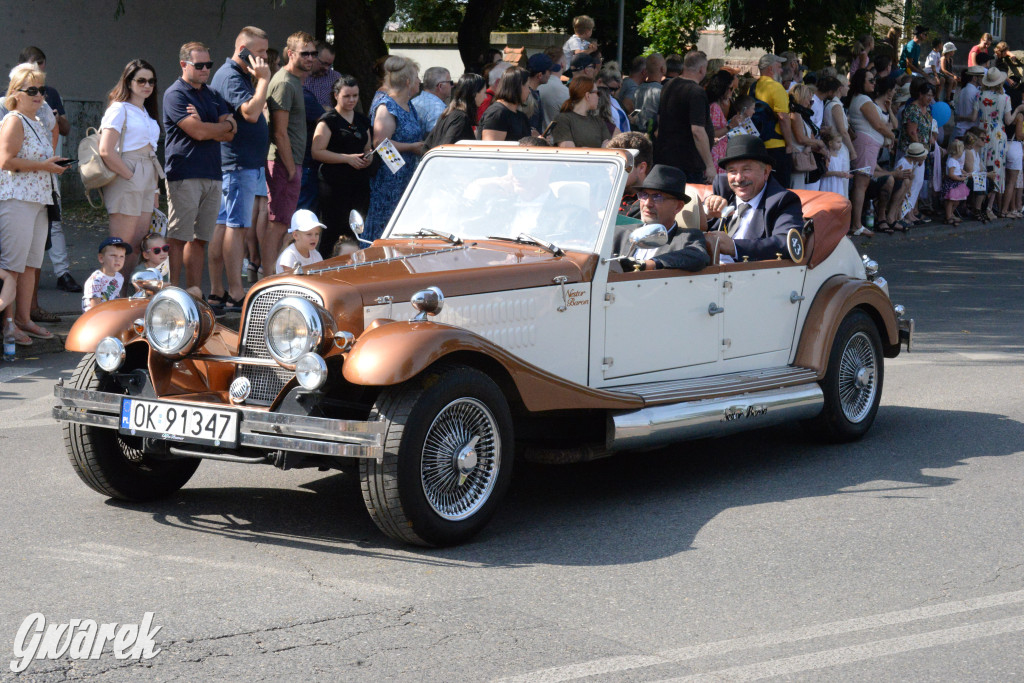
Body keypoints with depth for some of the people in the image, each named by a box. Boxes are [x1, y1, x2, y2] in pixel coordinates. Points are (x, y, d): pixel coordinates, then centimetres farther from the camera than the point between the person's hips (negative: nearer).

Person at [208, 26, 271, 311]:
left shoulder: (242, 75, 19)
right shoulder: (230, 76, -13)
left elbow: (254, 113, 20)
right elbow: (251, 112, -26)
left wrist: (259, 80, 10)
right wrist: (263, 79, -19)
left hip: (249, 164, 10)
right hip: (238, 163, -10)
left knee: (223, 227, 10)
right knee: (236, 226, -9)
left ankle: (217, 291, 13)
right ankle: (235, 295, -8)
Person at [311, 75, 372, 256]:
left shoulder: (362, 121, 18)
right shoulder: (328, 120, -2)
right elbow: (317, 152, -11)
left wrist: (368, 157, 6)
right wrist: (347, 158, -16)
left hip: (360, 182, 6)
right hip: (335, 185, -6)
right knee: (333, 233, -7)